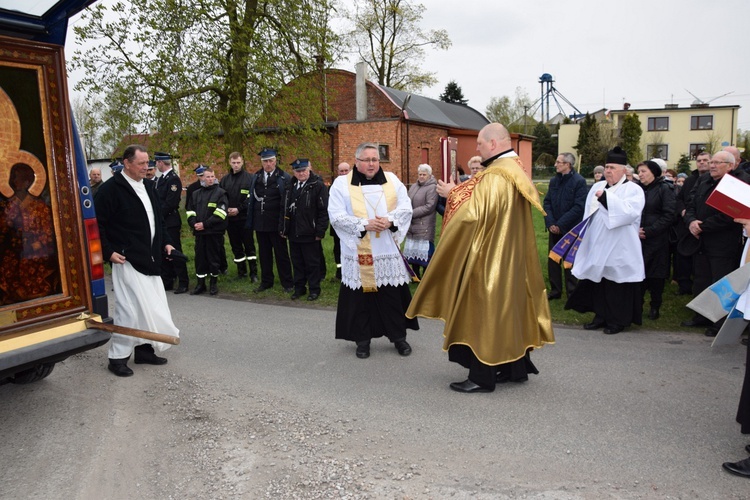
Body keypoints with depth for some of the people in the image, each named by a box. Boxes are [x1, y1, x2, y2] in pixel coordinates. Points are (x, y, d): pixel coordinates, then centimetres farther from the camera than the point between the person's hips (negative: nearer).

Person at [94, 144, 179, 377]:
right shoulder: (111, 189, -9)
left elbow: (158, 220, 23)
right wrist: (108, 251, -14)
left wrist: (165, 243, 13)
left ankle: (144, 349, 25)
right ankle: (117, 357, 7)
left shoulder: (148, 188, 15)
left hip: (149, 259, 8)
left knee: (149, 306, 11)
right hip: (126, 260, -8)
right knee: (130, 308, -6)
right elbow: (98, 224, -10)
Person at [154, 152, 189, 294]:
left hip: (171, 222, -9)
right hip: (161, 222, 9)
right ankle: (167, 281, 21)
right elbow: (158, 199, 16)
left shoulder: (173, 178, -12)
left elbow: (171, 203, -18)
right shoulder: (161, 178, 14)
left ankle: (183, 282, 4)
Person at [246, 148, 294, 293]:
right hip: (260, 222, 5)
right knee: (264, 253, 13)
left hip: (276, 223, -4)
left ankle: (287, 283, 14)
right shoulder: (255, 177, 8)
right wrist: (250, 221, 4)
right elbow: (251, 199, 9)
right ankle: (266, 281, 25)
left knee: (281, 253, 4)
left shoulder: (284, 178, -7)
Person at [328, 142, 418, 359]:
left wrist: (390, 220, -15)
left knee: (393, 295, 7)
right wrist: (364, 225, -19)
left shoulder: (392, 180, 10)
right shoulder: (342, 183, 0)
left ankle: (399, 336, 21)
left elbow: (406, 207, 4)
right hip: (357, 252, -2)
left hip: (388, 251, 2)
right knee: (361, 296, 3)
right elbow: (336, 216, -9)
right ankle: (362, 339, 18)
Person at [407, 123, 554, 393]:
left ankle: (482, 377, 8)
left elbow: (475, 213, -24)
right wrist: (461, 191, 11)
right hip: (511, 257, 10)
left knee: (483, 313, -2)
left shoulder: (495, 176, -20)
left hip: (489, 259, -10)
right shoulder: (515, 169, 12)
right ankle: (516, 367, 27)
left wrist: (453, 194, -10)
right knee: (509, 309, 16)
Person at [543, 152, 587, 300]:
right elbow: (547, 202, 4)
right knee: (552, 260, 9)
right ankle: (555, 290, 21)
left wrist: (560, 224, -18)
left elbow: (579, 207, -16)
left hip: (570, 229, -5)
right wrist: (550, 223, -9)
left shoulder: (579, 181, -10)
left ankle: (572, 293, 17)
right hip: (554, 229, 5)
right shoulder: (553, 180, 8)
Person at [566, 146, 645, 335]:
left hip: (619, 250, -5)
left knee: (616, 284, 1)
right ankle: (601, 316, 22)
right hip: (597, 246, 6)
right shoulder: (597, 187, 12)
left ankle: (618, 320, 14)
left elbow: (630, 212, -22)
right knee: (598, 281, 10)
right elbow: (589, 213, 18)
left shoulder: (634, 190, -5)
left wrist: (606, 197, -24)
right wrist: (587, 232, 10)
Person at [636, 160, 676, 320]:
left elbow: (669, 215, -10)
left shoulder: (664, 189, -3)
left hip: (657, 240, -3)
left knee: (656, 275, 4)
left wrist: (649, 231, -16)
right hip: (638, 240, 4)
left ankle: (655, 307, 17)